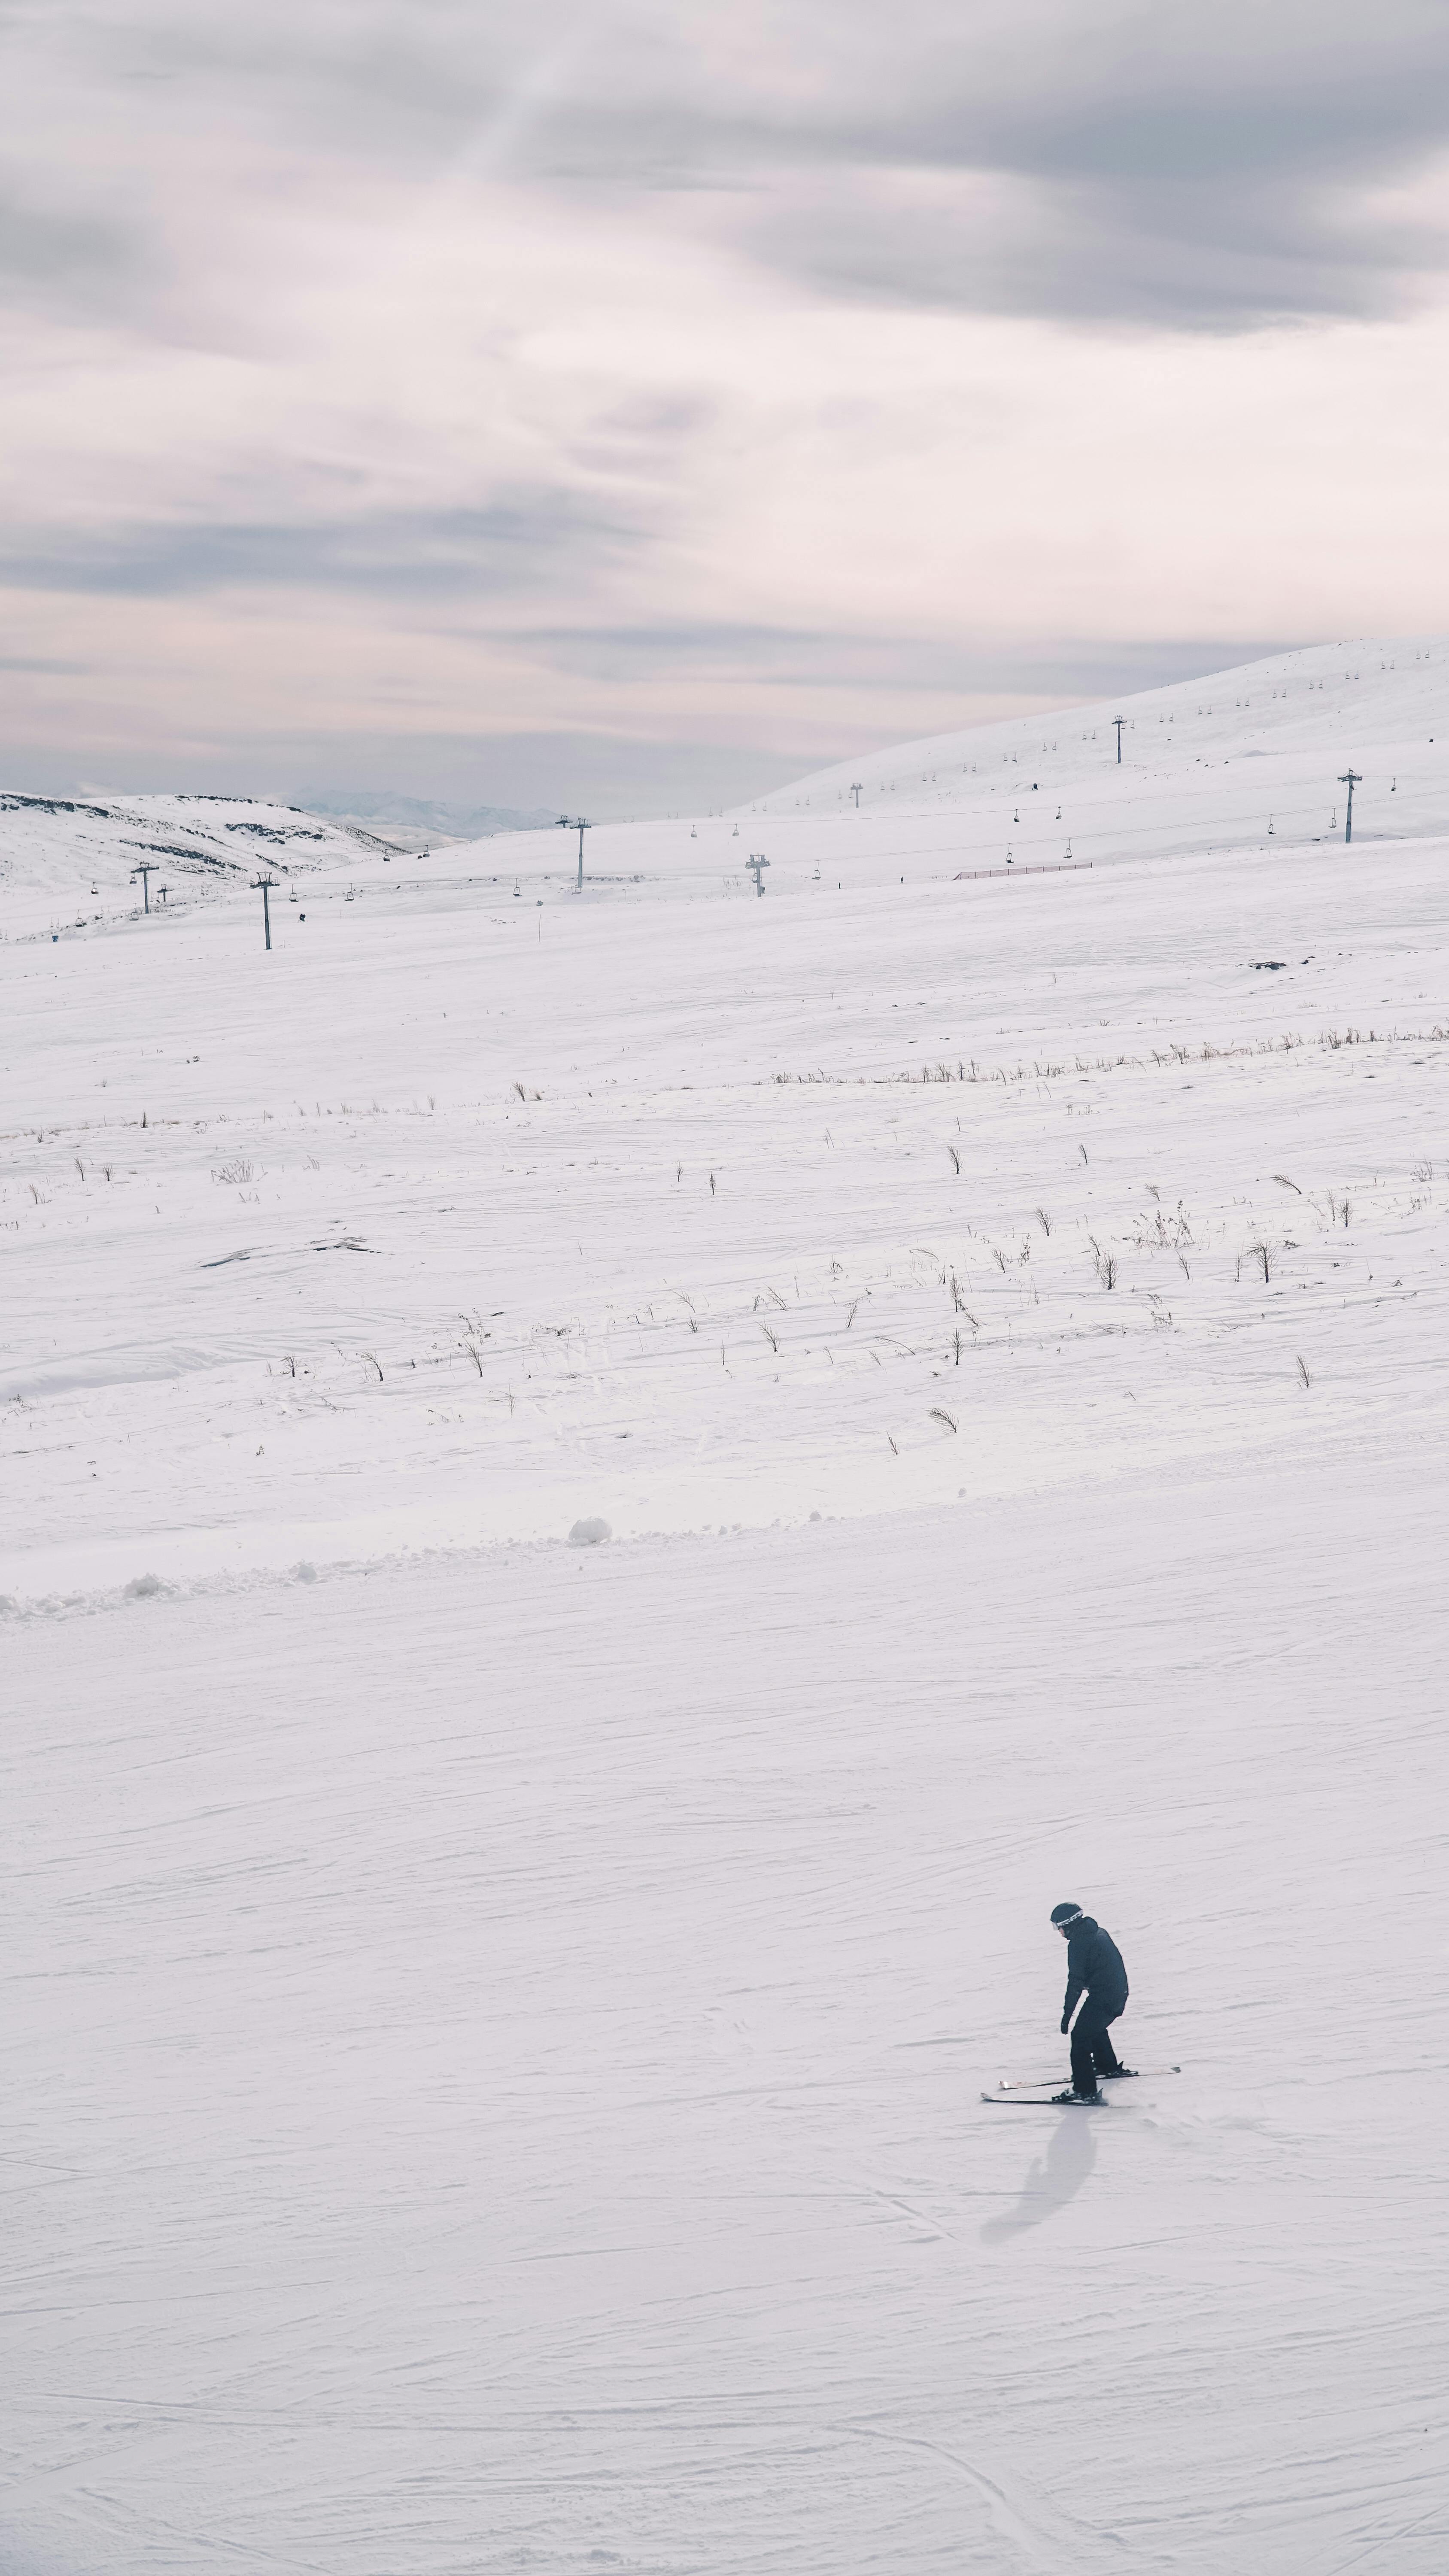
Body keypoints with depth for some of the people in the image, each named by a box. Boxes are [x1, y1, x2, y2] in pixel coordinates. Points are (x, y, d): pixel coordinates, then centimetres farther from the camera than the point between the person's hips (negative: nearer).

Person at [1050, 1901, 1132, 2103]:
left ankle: (1085, 2089, -9)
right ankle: (1109, 2066, 49)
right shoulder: (1099, 1933, 12)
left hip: (1102, 1999, -9)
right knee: (1096, 2029, 31)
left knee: (1080, 2037, -5)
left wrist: (1067, 2014, -15)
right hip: (1120, 1994, 9)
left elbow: (1076, 1981, -18)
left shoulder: (1078, 1943, -16)